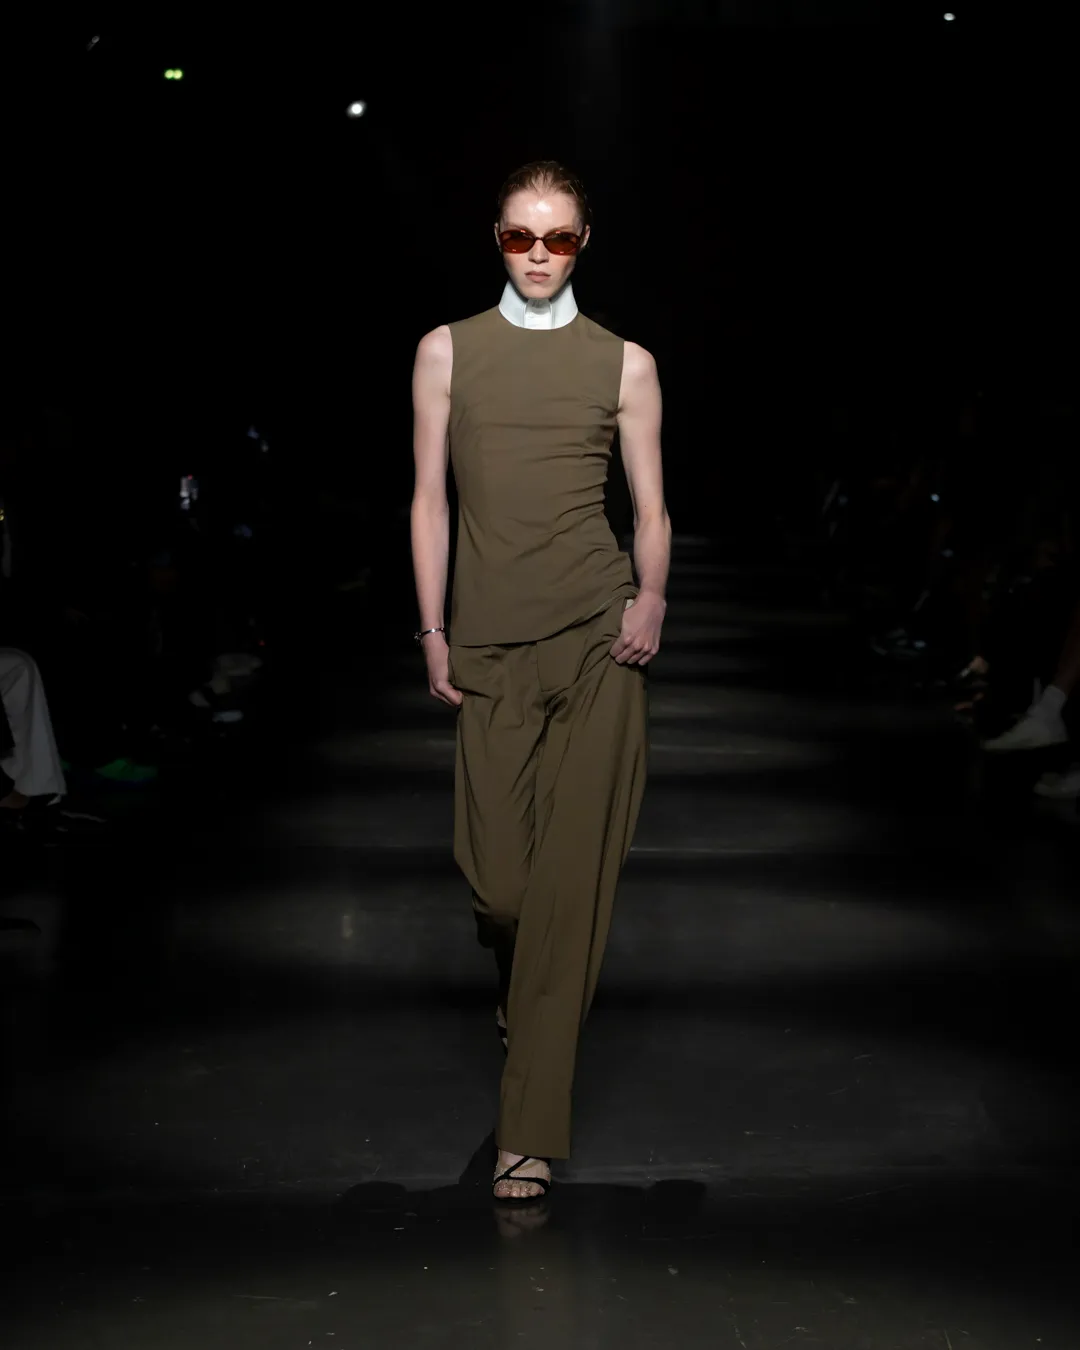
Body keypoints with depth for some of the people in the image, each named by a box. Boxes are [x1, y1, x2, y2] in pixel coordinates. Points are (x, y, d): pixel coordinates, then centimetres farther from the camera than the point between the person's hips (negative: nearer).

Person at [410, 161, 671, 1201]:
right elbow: (430, 498, 9)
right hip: (490, 645, 1)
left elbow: (651, 507, 11)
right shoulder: (447, 351, 10)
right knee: (497, 876, -3)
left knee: (572, 873, -5)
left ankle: (531, 1129, 0)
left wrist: (651, 597, -8)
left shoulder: (624, 363, 9)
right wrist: (432, 631, 2)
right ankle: (524, 988, 36)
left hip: (598, 639, 0)